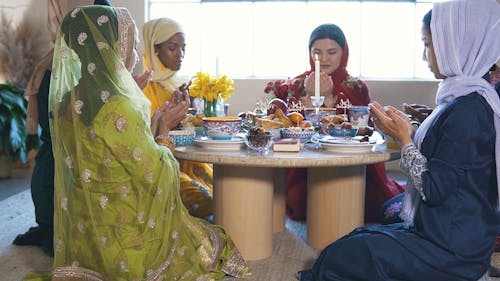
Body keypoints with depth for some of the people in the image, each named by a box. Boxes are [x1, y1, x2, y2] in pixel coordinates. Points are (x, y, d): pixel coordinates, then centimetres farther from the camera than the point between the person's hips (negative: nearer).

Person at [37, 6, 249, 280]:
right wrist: (163, 141, -2)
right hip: (123, 234, -8)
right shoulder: (117, 108, -26)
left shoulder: (65, 103, 0)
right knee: (213, 242, 16)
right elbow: (156, 174, -20)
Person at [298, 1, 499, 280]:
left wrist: (404, 136, -12)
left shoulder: (469, 108, -23)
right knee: (349, 242, 14)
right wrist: (404, 133, 2)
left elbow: (433, 189, -22)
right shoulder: (467, 99, 7)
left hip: (450, 250, -9)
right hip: (437, 231, 9)